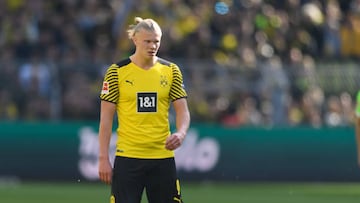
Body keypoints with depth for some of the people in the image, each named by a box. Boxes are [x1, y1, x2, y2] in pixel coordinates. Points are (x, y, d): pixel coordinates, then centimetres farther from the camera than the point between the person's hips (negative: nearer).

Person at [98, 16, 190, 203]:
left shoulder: (171, 71, 6)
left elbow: (182, 111, 6)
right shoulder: (117, 72, -1)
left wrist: (180, 133, -17)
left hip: (163, 157, 3)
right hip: (127, 158, -3)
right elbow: (106, 118, 0)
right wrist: (103, 158, -5)